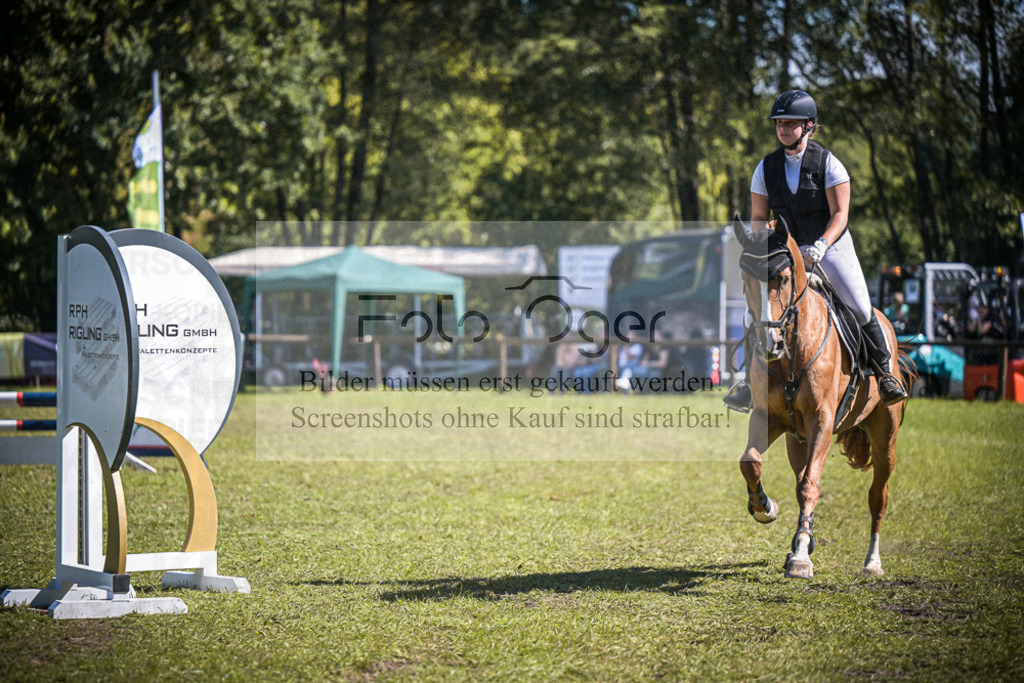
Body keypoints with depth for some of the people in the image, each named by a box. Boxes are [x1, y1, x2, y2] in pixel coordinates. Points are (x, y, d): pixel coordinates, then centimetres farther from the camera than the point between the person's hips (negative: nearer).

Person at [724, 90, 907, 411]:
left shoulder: (828, 164, -10)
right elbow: (758, 216, 5)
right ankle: (749, 379, 5)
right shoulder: (766, 168, -1)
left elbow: (840, 214, -13)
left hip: (832, 246, -2)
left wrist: (820, 246, -28)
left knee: (860, 309, -13)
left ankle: (886, 371, 9)